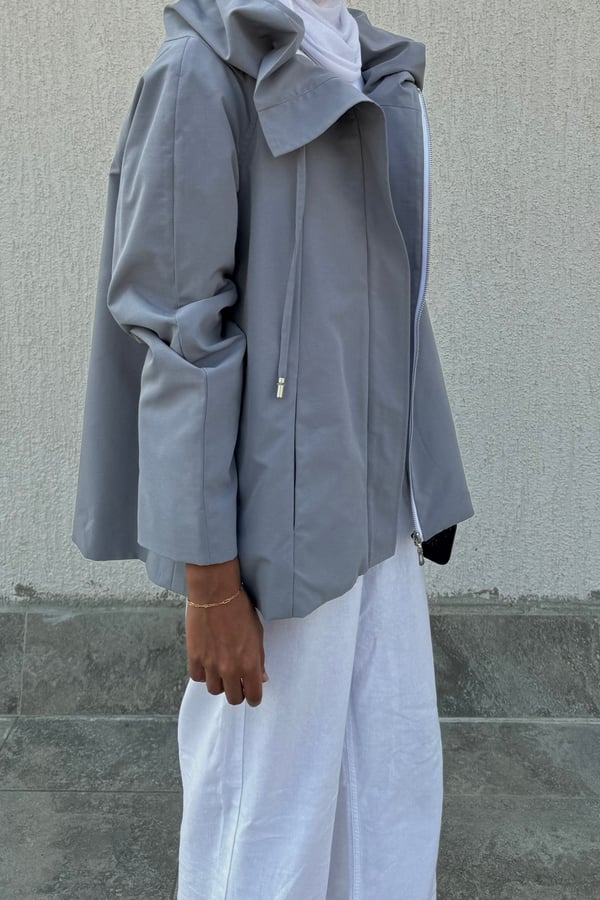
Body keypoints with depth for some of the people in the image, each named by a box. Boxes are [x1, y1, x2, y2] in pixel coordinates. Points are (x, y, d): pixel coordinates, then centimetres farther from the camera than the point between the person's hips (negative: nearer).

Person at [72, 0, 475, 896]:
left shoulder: (370, 82, 16)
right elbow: (177, 338, -13)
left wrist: (406, 505, 15)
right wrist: (211, 580, -16)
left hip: (376, 516, 7)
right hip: (281, 527, -7)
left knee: (395, 804, 14)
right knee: (268, 814, 6)